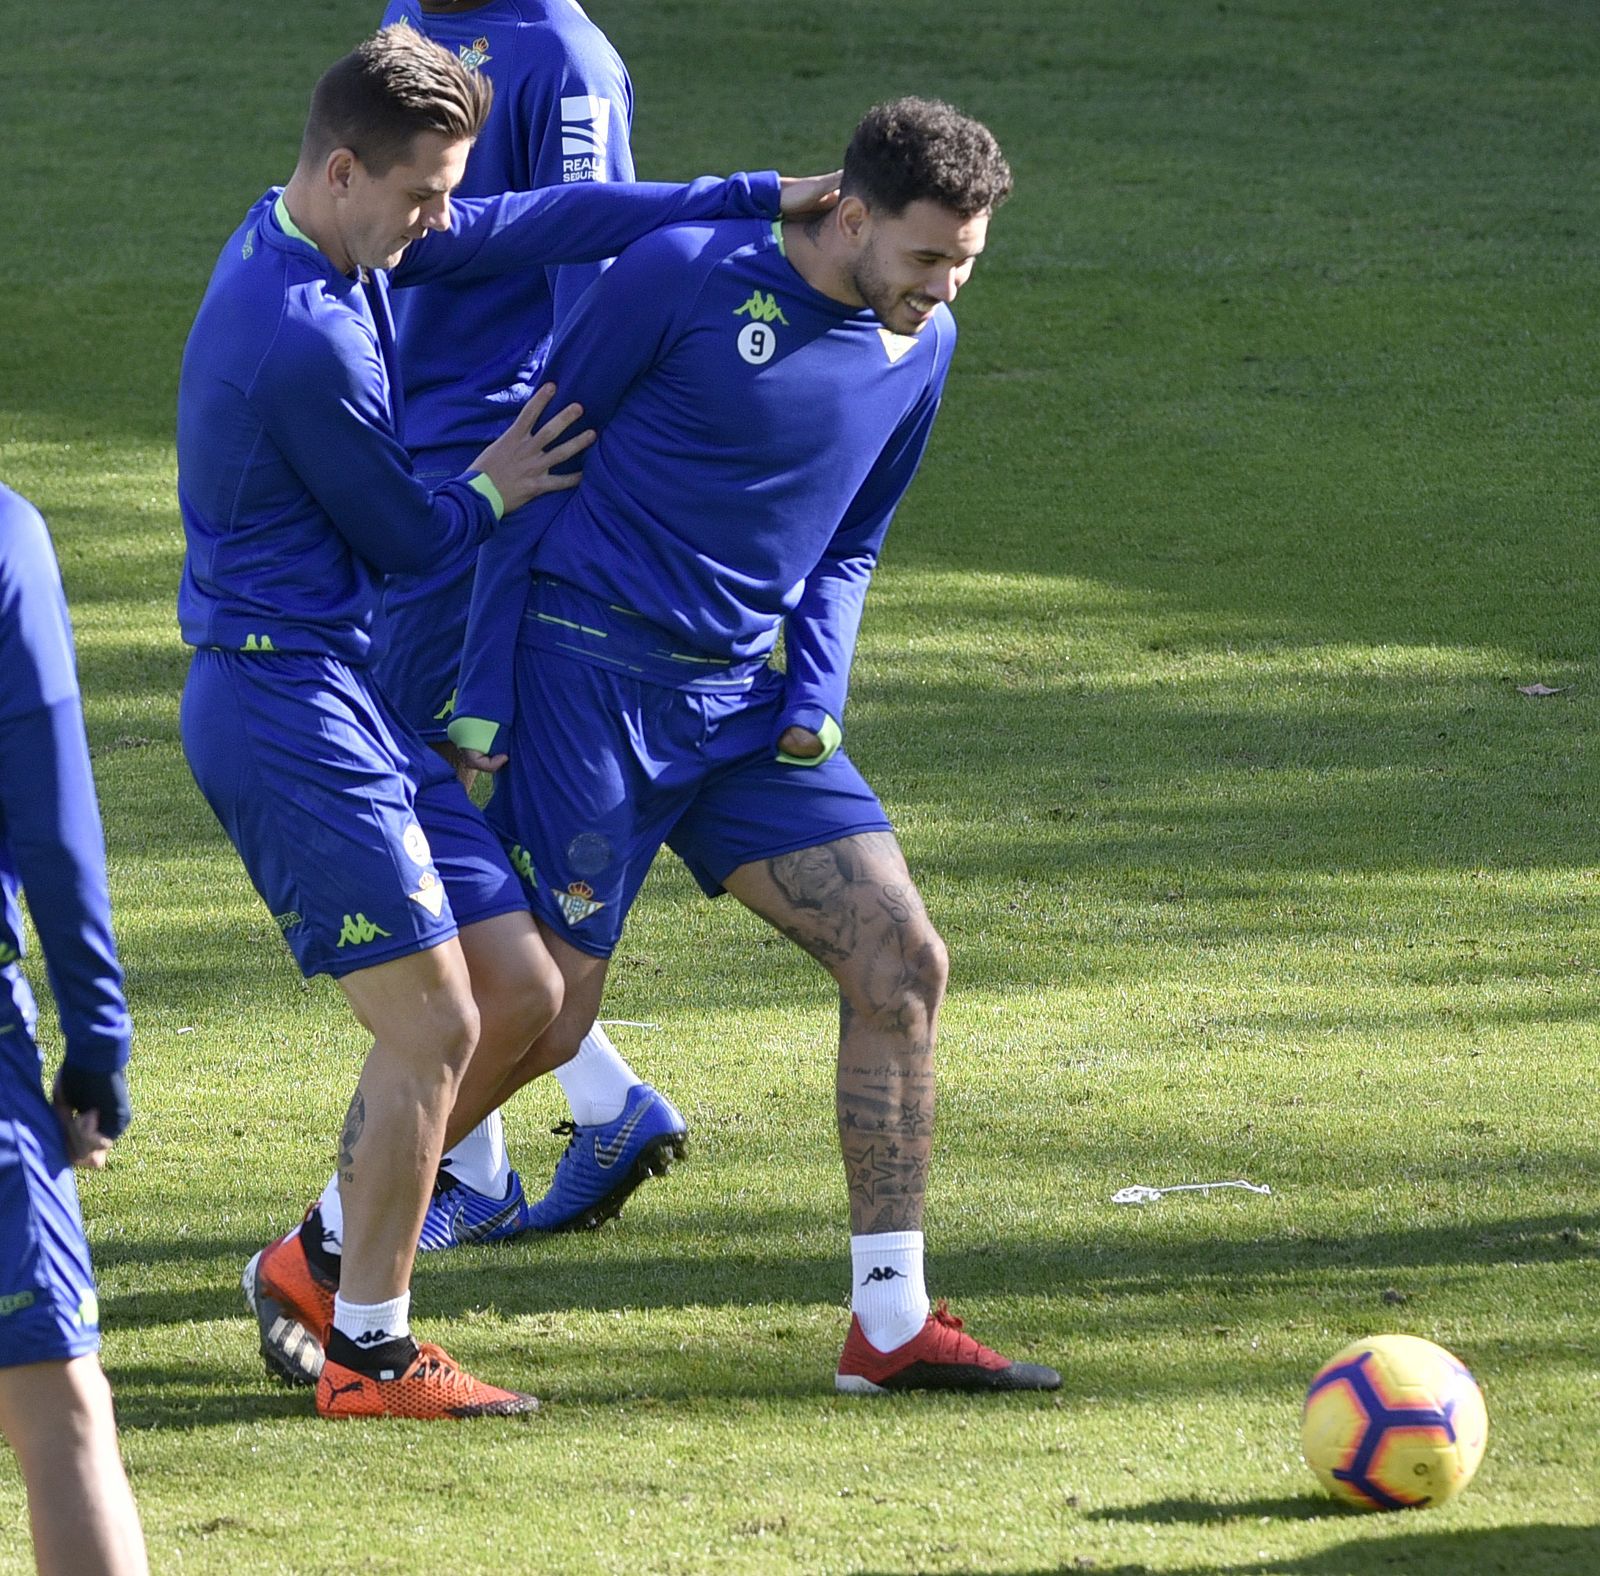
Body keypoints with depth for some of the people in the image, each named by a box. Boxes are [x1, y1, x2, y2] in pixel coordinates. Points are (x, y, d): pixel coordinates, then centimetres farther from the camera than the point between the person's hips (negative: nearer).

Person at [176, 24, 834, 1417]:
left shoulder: (323, 243, 8)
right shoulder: (303, 340, -22)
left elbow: (545, 224, 15)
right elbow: (408, 540, -10)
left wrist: (765, 199, 13)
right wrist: (494, 491, 10)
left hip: (352, 697, 10)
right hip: (286, 708, -10)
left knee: (520, 993, 8)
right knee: (434, 1020, -9)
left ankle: (321, 1260, 20)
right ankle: (367, 1353, 2)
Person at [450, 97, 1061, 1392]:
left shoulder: (919, 348, 7)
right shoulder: (684, 276, -12)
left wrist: (819, 697, 3)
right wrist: (483, 695, -8)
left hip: (746, 701, 6)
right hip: (589, 682, -6)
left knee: (902, 959, -4)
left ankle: (892, 1323, 3)